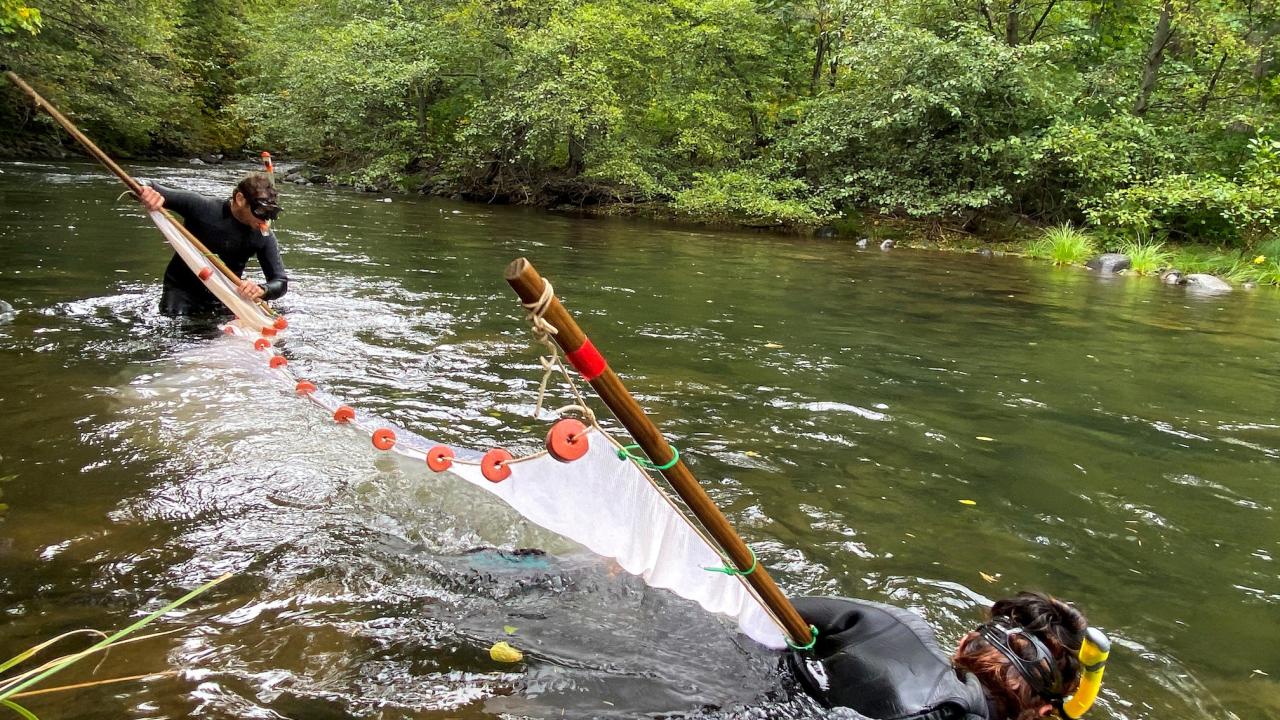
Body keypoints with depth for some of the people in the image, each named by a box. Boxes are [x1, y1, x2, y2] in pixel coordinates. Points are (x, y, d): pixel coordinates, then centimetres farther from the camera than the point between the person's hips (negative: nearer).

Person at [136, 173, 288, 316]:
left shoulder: (264, 236, -15)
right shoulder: (201, 208, -20)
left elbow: (281, 281, -16)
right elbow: (150, 190, -15)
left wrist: (261, 290, -39)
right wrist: (147, 191, -41)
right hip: (182, 290, -2)